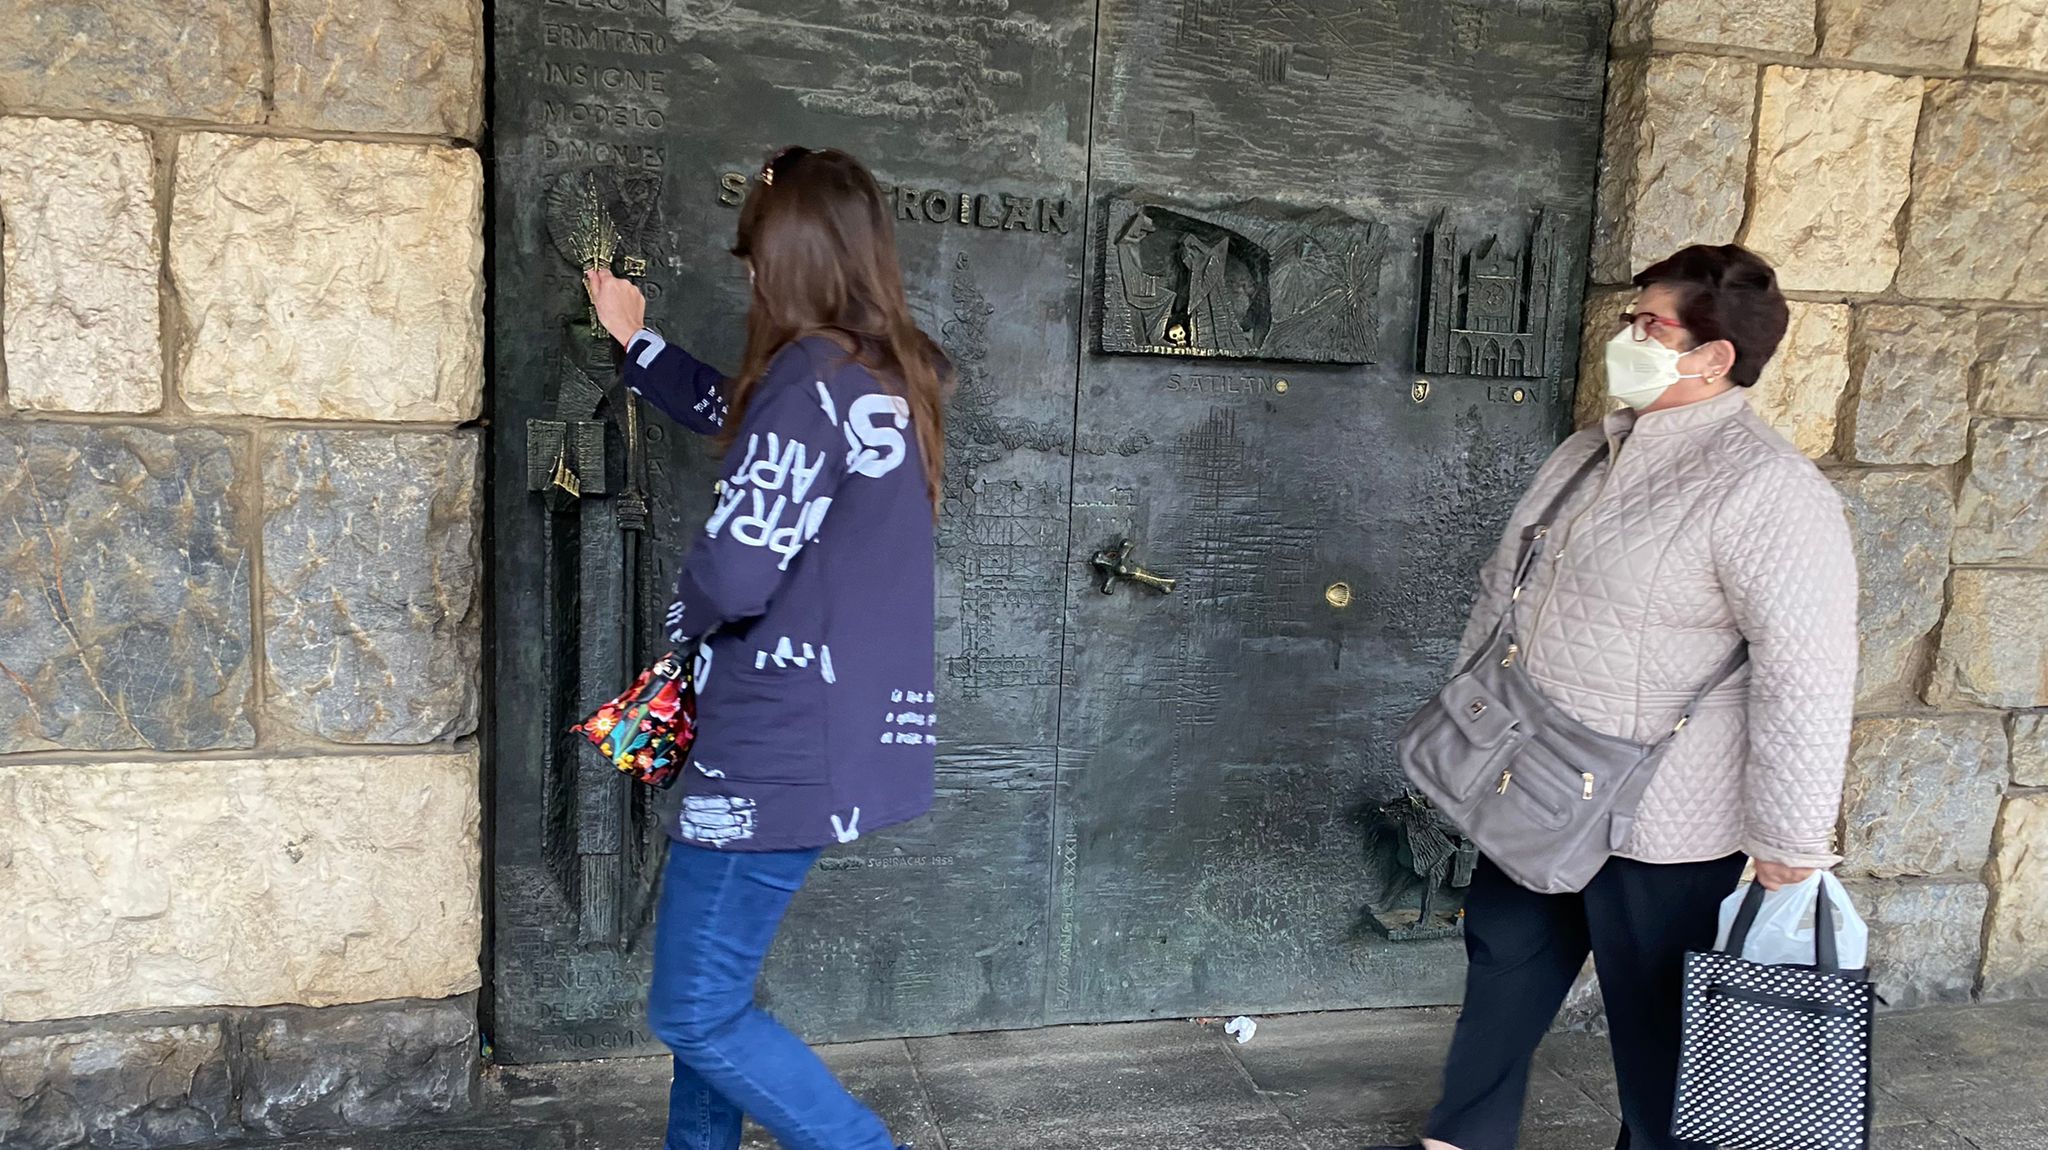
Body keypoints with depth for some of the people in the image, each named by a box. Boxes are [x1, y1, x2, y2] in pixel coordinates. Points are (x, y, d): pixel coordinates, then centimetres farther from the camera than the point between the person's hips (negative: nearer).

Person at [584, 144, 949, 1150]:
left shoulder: (810, 378, -19)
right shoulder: (893, 377, 9)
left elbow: (735, 571, -24)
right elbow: (744, 425, 25)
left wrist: (683, 614, -1)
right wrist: (637, 341, 37)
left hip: (784, 749, -9)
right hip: (859, 729, 9)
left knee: (695, 1013, 3)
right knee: (711, 978, 23)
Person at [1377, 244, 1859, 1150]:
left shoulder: (1765, 490, -22)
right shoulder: (1588, 452, 6)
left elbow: (1807, 676, -23)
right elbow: (1502, 588, 17)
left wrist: (1789, 842, -20)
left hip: (1659, 826, -8)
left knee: (1653, 1023, 10)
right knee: (1502, 969, 21)